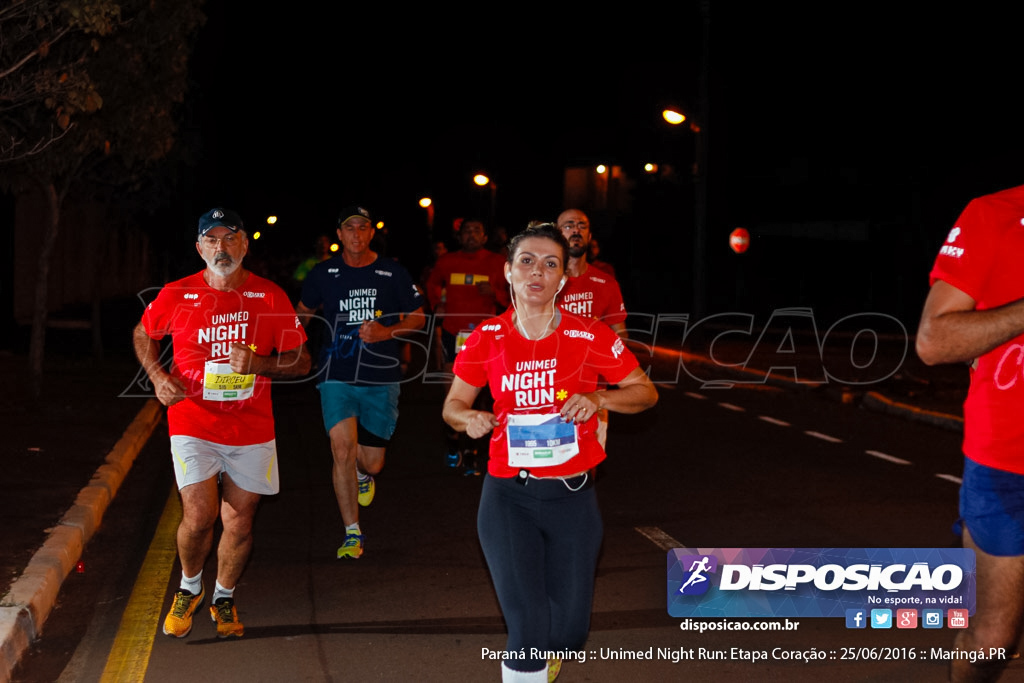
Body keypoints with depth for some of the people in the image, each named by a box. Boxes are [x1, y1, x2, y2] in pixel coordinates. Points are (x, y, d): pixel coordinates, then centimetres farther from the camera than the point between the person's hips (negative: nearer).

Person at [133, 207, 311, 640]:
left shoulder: (271, 297, -2)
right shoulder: (177, 295, -2)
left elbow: (301, 362, 3)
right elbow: (143, 334, 17)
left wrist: (258, 364, -15)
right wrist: (157, 376, -1)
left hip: (252, 430, 1)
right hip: (194, 425, -1)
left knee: (239, 522, 6)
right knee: (198, 517, -11)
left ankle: (224, 598, 31)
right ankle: (189, 588, 20)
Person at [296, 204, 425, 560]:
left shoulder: (392, 273, 0)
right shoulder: (323, 273, 4)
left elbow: (418, 317, 7)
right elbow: (304, 311, 21)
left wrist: (386, 332, -10)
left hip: (381, 377, 0)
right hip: (337, 375, 0)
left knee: (371, 463, 5)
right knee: (342, 450, -15)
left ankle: (363, 474, 45)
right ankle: (352, 533, -3)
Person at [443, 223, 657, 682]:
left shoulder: (591, 337, -6)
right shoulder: (487, 339, -3)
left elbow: (646, 393, 2)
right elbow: (453, 404, 9)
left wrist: (598, 398, -16)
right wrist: (469, 418, -14)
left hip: (571, 497, 1)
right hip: (508, 496, -1)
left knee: (569, 630, 9)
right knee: (527, 624, -12)